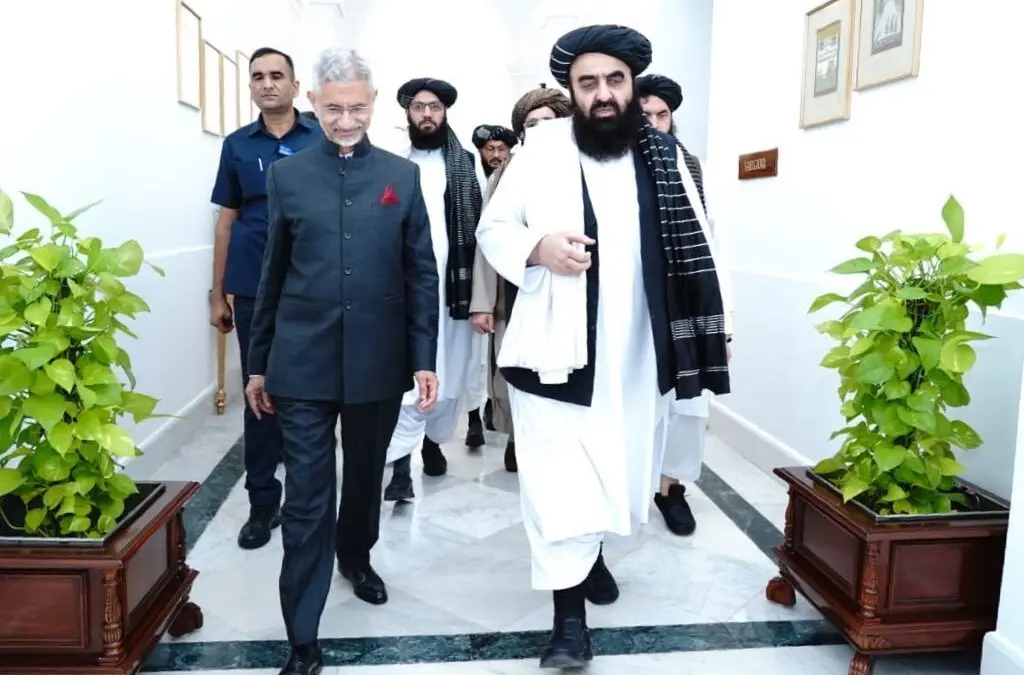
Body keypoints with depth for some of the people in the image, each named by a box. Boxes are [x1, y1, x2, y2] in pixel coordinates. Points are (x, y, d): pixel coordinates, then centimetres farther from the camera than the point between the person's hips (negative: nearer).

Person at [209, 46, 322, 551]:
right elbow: (226, 220, 9)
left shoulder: (323, 139, 2)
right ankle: (263, 502, 18)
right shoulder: (237, 145, 7)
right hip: (254, 290, 1)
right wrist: (217, 294, 6)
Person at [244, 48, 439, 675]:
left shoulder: (403, 175, 3)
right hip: (303, 365, -1)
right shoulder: (287, 175, 4)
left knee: (365, 476, 19)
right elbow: (273, 276, 7)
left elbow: (422, 273, 2)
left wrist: (424, 357, -3)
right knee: (306, 499, 1)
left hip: (378, 363, 1)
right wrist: (258, 363, 8)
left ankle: (357, 558, 47)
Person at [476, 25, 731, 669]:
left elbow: (695, 246, 6)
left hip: (638, 351, 4)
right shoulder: (541, 149, -3)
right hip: (557, 349, -3)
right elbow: (492, 229, 1)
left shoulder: (663, 154, 4)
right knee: (559, 482, 0)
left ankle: (590, 550, 47)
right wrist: (537, 248, -20)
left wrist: (714, 331, 2)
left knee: (624, 473, 18)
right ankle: (569, 616, 15)